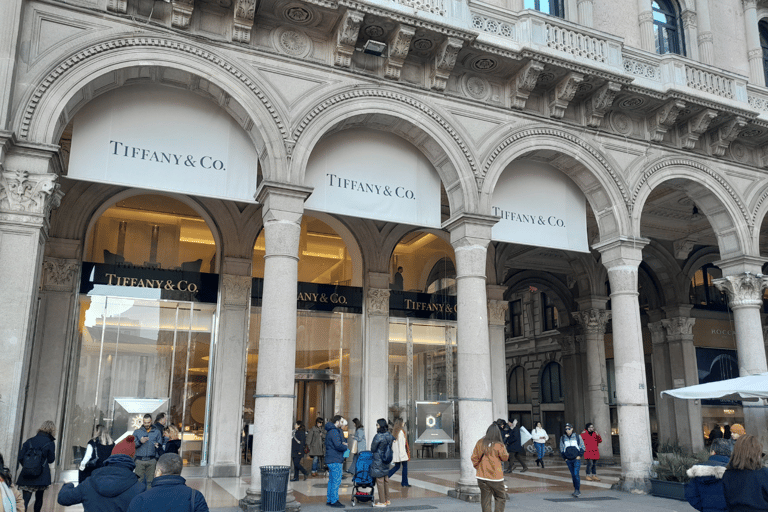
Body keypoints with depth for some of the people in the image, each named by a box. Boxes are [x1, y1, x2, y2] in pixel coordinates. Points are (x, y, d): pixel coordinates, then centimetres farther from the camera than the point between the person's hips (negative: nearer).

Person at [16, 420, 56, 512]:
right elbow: (51, 459, 1)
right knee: (39, 498, 17)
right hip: (41, 476, -1)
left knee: (25, 500, -3)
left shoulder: (29, 441, 5)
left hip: (26, 476, 2)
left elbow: (20, 457, 4)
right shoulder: (50, 443, -4)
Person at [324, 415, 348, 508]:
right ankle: (334, 501, -2)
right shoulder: (334, 432, -17)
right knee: (336, 481, -6)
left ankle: (329, 499, 21)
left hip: (331, 459, 11)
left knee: (331, 480, 15)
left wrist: (343, 444, 1)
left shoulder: (331, 430, 17)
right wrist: (345, 446, -5)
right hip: (335, 460, -11)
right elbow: (338, 446, -24)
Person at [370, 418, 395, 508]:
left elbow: (373, 449, -11)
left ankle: (382, 502, 6)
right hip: (386, 461, 8)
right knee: (386, 480, 16)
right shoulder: (389, 435, 4)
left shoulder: (378, 436, -20)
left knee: (380, 481, 0)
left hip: (378, 461, -8)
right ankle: (387, 500, 24)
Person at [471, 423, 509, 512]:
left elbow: (474, 458, 3)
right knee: (501, 498, 13)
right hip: (496, 477, -3)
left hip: (482, 477, 3)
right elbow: (505, 457, 2)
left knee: (485, 500, 10)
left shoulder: (480, 443, -1)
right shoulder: (499, 445, -12)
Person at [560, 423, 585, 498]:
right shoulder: (563, 438, 6)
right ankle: (576, 491, 14)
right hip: (568, 460, 3)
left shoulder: (577, 437, 2)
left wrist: (579, 456, -5)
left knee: (576, 474, -13)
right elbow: (561, 449, 11)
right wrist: (565, 458, 3)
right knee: (573, 475, 6)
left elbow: (582, 447, 5)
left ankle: (577, 490, -8)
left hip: (577, 459, -3)